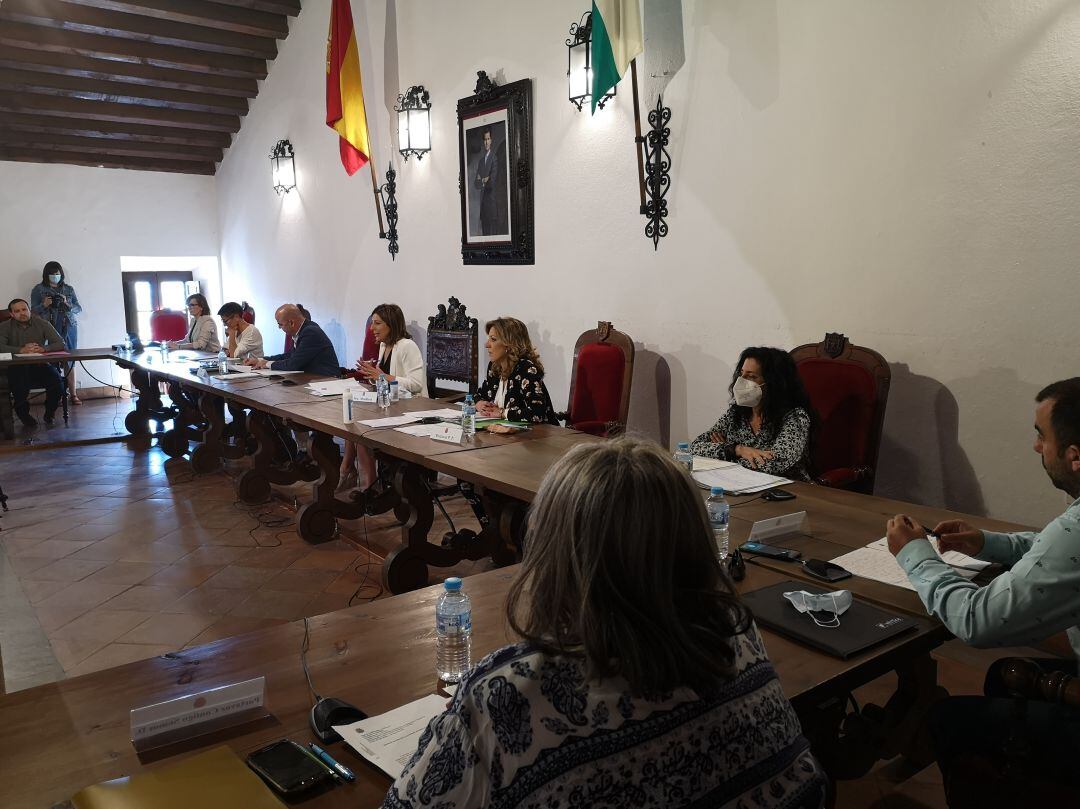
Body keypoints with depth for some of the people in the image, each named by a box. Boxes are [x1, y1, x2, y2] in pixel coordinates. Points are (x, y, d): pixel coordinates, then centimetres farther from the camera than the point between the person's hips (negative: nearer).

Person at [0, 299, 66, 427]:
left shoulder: (42, 324, 5)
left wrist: (43, 349, -23)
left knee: (56, 379, -26)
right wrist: (22, 350, -28)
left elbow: (62, 344, -4)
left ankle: (50, 413, 6)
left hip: (40, 365, 1)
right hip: (17, 367, -1)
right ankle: (23, 413, 2)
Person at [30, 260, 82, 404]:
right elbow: (33, 311, 7)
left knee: (70, 361, -1)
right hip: (50, 329, -2)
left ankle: (73, 394, 0)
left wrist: (67, 304, -6)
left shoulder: (69, 289, 15)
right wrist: (44, 305, -11)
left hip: (69, 327, 2)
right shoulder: (38, 289, 9)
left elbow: (78, 308, 13)